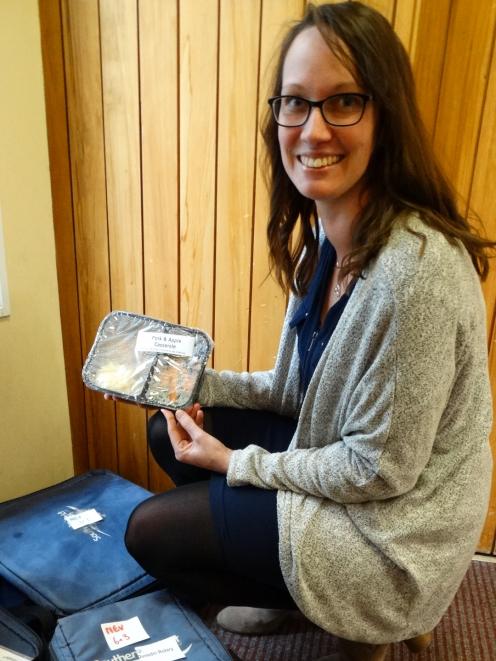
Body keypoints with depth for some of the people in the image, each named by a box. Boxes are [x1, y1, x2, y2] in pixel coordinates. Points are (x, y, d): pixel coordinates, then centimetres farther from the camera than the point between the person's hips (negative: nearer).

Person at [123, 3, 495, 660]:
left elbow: (380, 469, -24)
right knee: (168, 432, 11)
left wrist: (239, 464, -13)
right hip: (335, 465, 8)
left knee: (148, 531, -2)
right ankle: (287, 591, 22)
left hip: (388, 532, -8)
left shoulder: (415, 267, -31)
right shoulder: (325, 237, -3)